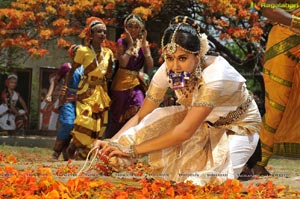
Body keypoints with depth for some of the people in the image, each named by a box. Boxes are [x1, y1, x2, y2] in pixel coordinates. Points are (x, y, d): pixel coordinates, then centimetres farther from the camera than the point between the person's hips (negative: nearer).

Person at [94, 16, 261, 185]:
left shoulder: (215, 74, -37)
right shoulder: (168, 70, -21)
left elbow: (186, 131, -39)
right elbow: (142, 116, -14)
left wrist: (133, 150, -39)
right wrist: (113, 142, -32)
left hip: (239, 128, -5)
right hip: (203, 123, 5)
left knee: (201, 181, -26)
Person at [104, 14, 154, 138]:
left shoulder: (143, 43, 7)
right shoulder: (122, 42, -3)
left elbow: (150, 65, -3)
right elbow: (123, 62, -18)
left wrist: (144, 45, -8)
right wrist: (130, 44, -14)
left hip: (137, 83, 2)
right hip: (122, 83, -2)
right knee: (118, 118, 7)